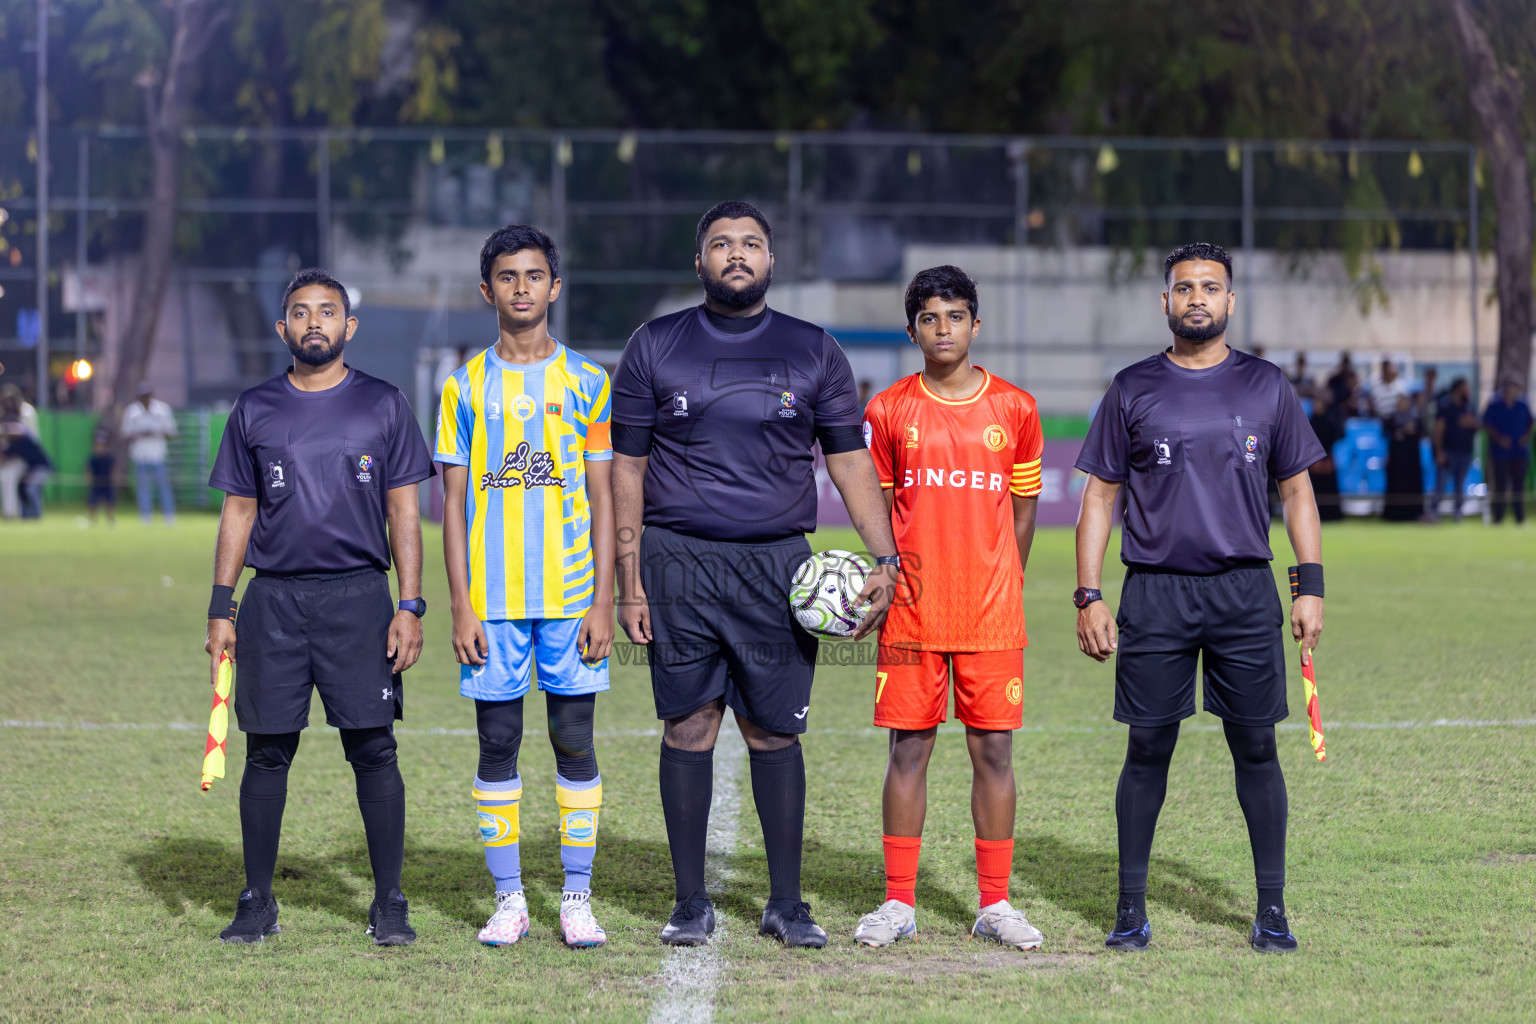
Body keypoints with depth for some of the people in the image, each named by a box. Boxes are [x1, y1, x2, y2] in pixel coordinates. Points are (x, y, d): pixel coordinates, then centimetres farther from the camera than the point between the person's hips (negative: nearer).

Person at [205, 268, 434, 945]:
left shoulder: (382, 405, 6)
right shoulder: (255, 410, 11)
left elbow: (404, 513, 5)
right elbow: (238, 513, 13)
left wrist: (410, 607, -4)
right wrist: (221, 609, 6)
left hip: (358, 596, -2)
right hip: (272, 600, 2)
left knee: (374, 750, -4)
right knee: (267, 752, 3)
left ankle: (389, 903, 3)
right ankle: (257, 902, 11)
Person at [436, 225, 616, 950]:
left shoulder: (587, 383, 6)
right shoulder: (466, 387, 6)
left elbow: (603, 499, 5)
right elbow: (454, 503, 5)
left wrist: (604, 600, -3)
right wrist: (461, 606, -3)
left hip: (571, 597, 0)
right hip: (492, 601, 0)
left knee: (575, 743, 1)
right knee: (497, 746, 2)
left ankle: (577, 899, 6)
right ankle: (509, 900, 9)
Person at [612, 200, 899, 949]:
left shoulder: (813, 353, 8)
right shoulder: (654, 348, 6)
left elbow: (850, 462, 8)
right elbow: (627, 469, 7)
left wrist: (885, 558, -4)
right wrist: (629, 582, 1)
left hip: (776, 565, 0)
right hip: (679, 564, 0)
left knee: (775, 732, 1)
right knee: (689, 726, 1)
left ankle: (786, 904, 8)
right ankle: (690, 903, 9)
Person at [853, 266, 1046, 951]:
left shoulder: (1014, 409, 5)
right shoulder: (889, 411, 4)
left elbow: (1023, 506, 11)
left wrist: (1003, 587, 6)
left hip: (993, 616, 0)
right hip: (912, 612, 0)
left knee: (994, 750, 1)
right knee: (909, 748, 1)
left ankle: (995, 905, 9)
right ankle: (898, 904, 8)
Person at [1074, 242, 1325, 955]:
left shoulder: (1266, 387, 8)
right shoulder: (1133, 389, 6)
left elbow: (1297, 490, 12)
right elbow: (1100, 496, 7)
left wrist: (1310, 586, 3)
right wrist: (1088, 597, -1)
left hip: (1245, 593, 1)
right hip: (1154, 594, -1)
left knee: (1256, 749, 1)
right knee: (1148, 750, 1)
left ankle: (1272, 910, 7)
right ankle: (1131, 909, 9)